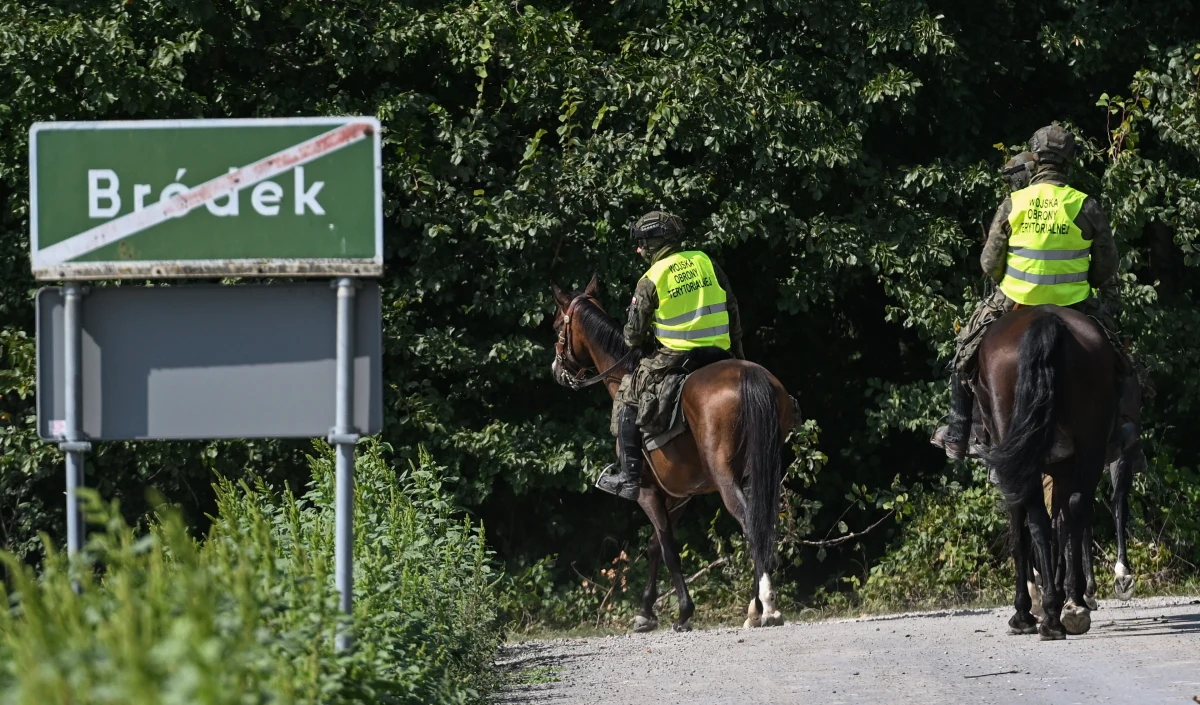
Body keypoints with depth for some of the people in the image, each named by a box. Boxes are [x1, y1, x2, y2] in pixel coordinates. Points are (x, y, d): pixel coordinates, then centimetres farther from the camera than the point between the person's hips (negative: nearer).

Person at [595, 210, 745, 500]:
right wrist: (737, 348, 20)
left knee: (626, 397, 10)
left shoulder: (650, 280, -7)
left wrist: (635, 345, 21)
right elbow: (732, 310, 10)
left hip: (673, 357, -5)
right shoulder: (705, 262, 6)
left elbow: (634, 336, -2)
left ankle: (628, 476, 5)